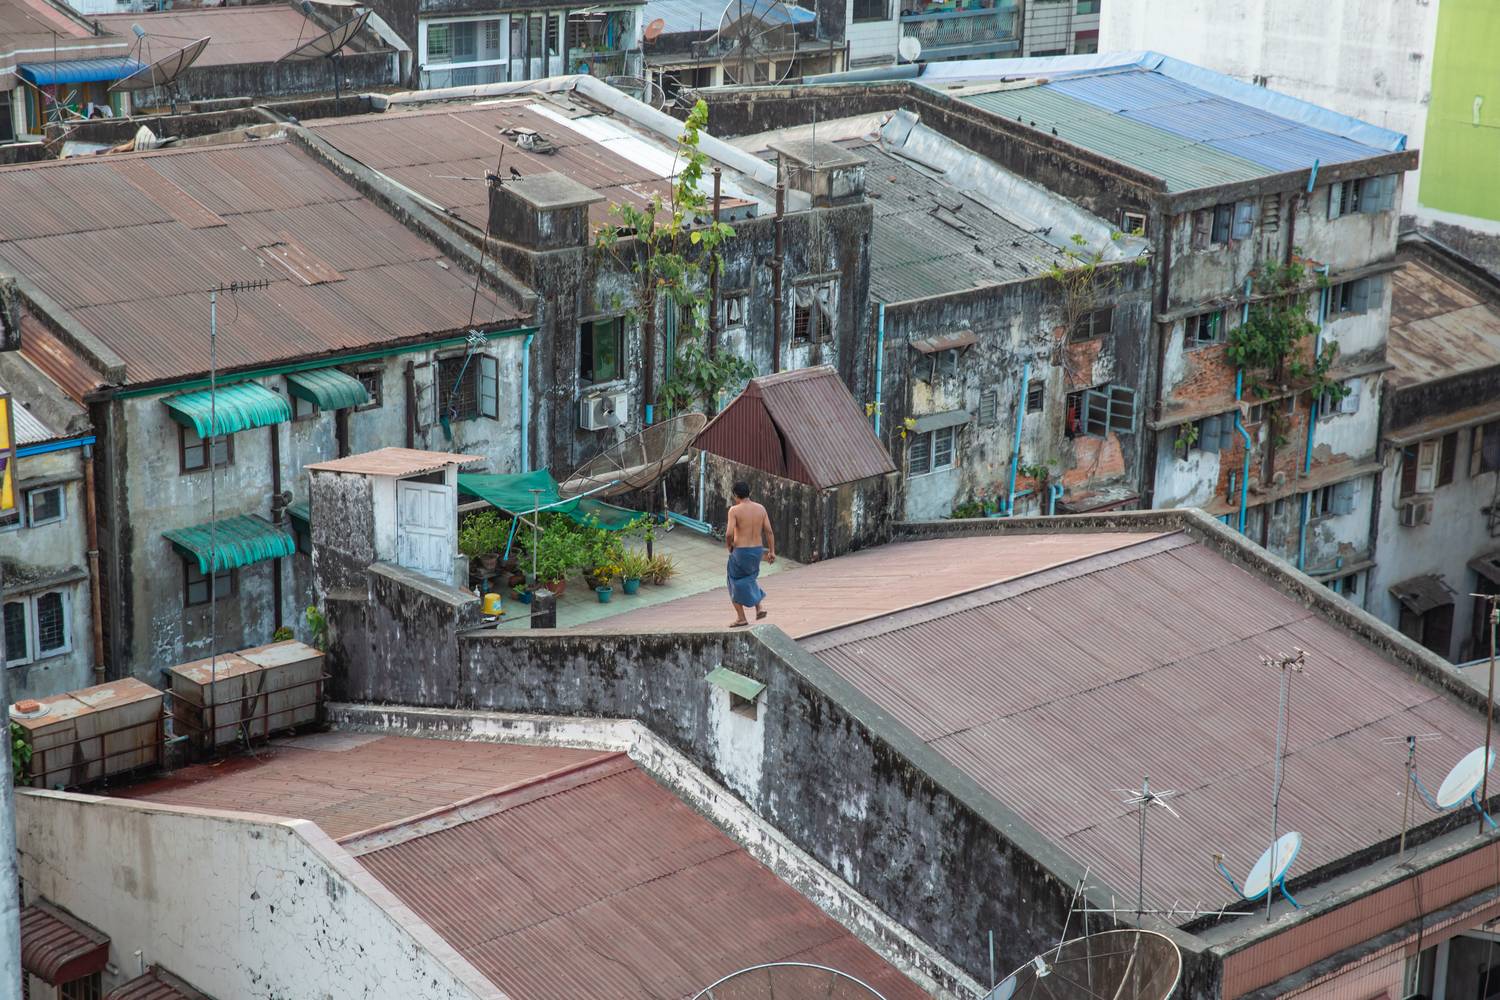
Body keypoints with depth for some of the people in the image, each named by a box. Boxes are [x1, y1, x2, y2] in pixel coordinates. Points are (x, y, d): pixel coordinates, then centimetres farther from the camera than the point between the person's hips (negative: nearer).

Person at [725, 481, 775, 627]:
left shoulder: (734, 510, -13)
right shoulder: (761, 509, 2)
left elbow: (729, 534, -20)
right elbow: (769, 531, 0)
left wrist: (729, 546, 0)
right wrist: (772, 551, 5)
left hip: (740, 551, -5)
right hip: (757, 550, 5)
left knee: (736, 583, 13)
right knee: (749, 578, 29)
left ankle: (741, 618, 14)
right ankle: (759, 607, 16)